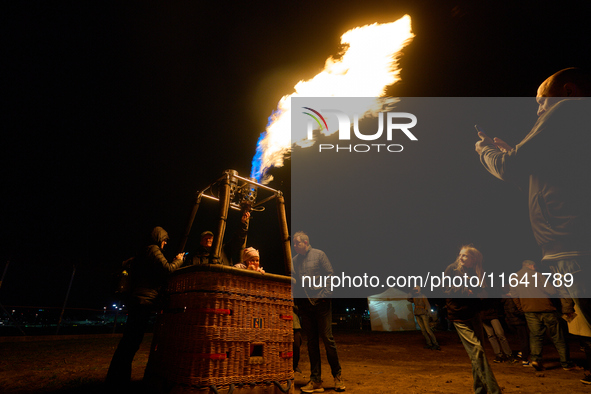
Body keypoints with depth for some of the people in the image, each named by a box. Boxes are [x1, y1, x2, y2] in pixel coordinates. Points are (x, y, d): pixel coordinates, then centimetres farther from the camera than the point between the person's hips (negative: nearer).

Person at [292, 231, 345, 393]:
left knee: (327, 338, -1)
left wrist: (325, 293, -12)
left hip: (321, 302, -4)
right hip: (305, 304, 4)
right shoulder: (294, 260, 11)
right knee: (311, 341, 7)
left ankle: (337, 376, 16)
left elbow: (330, 274, -2)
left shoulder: (319, 254, 1)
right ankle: (316, 381, 15)